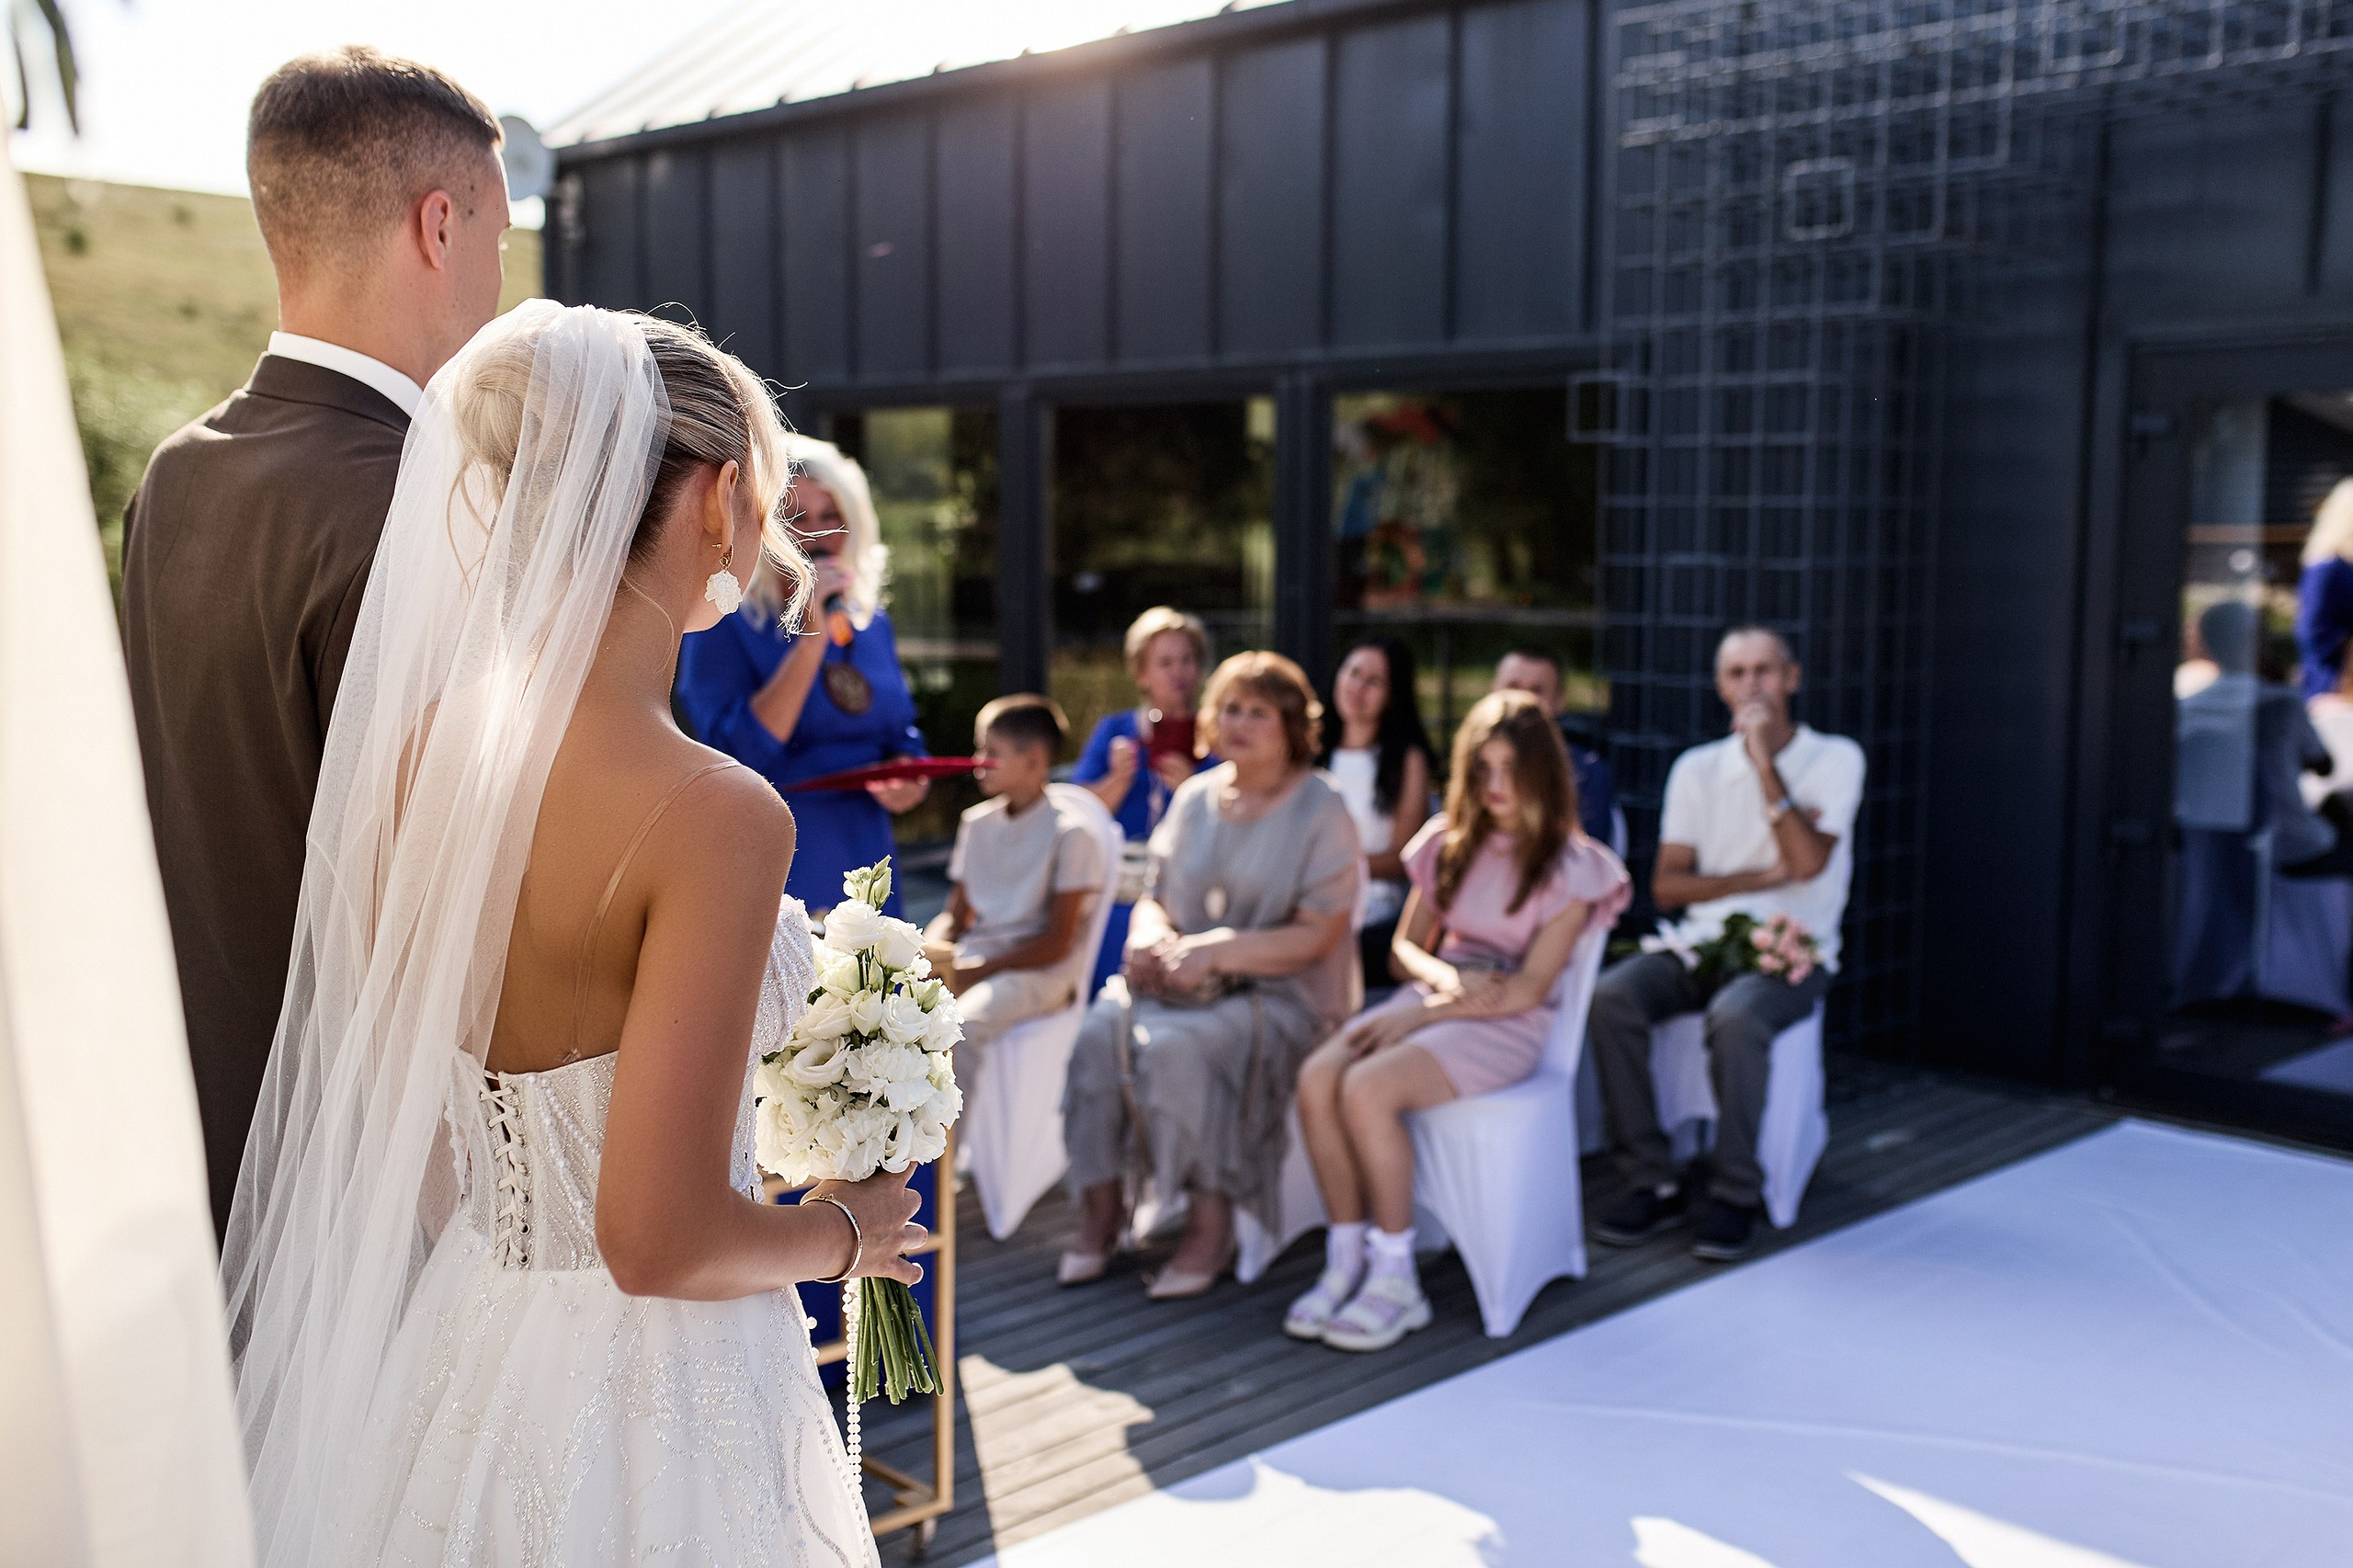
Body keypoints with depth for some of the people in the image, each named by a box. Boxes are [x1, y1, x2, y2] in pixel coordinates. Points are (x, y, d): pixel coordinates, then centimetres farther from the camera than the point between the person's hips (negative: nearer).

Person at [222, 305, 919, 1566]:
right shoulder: (715, 814, -25)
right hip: (656, 1402, -6)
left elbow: (391, 1110, 6)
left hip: (458, 1360, 7)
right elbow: (659, 1238, -24)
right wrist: (843, 1235, -6)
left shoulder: (418, 746, -4)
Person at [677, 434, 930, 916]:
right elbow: (738, 758, -21)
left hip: (863, 872, 6)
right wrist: (811, 639, -22)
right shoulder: (725, 626, -8)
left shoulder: (872, 623, 9)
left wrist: (910, 783, -3)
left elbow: (904, 741, 20)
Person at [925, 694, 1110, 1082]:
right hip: (969, 963, 6)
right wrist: (932, 950, -5)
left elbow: (1056, 943, -9)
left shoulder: (1070, 832, -7)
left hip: (1038, 971, -6)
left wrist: (974, 970, -14)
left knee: (963, 1022, -35)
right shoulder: (976, 824, 14)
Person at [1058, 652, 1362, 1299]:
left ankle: (1210, 1220, -18)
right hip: (1181, 980, 5)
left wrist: (1214, 953, -21)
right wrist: (1148, 937, -8)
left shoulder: (1321, 812, -5)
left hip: (1279, 995, -5)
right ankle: (1100, 1206, -14)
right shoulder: (1195, 798, 13)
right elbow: (1156, 899, 16)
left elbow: (1316, 936, -12)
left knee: (1176, 1046, -32)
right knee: (1101, 1030, -23)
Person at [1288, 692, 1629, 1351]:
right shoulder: (1449, 843, 14)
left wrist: (1417, 1016, -15)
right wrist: (1446, 977, -8)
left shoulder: (1571, 866, -2)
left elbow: (1528, 989, -9)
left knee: (1369, 1087, -31)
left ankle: (1396, 1279, -19)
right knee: (1317, 1077, -26)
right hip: (1432, 998, 5)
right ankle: (1347, 1260, -16)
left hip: (1507, 1025, -5)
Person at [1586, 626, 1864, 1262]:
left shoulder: (1835, 758, 1)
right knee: (1612, 995, -25)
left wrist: (1764, 762, -14)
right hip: (1702, 945, 4)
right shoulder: (1697, 768, 10)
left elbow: (1808, 862, -15)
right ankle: (1654, 1183, -17)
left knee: (1735, 1015, -37)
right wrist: (1760, 876, -9)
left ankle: (1736, 1194, -20)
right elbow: (1667, 886, 3)